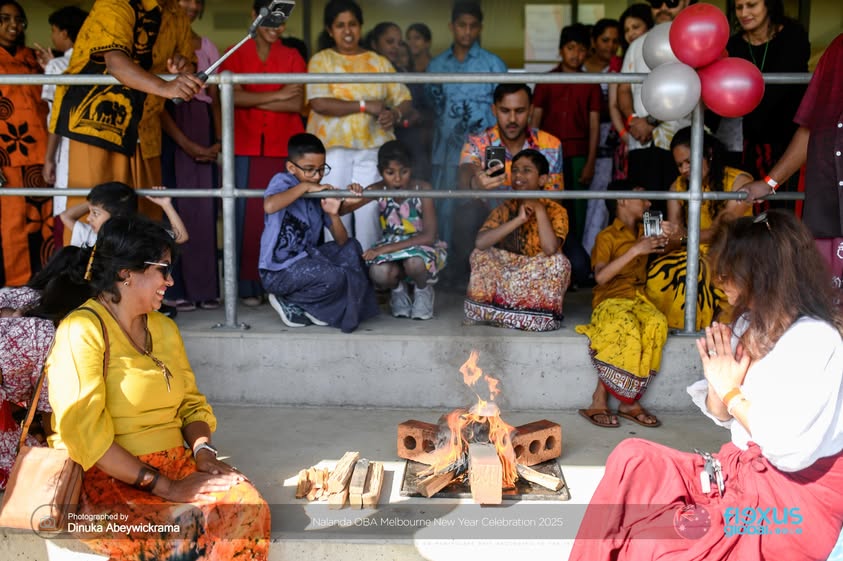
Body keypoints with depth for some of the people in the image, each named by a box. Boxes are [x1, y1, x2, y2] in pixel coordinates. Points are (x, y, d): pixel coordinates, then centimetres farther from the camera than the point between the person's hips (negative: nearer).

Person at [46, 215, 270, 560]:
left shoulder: (164, 328, 15)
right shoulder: (82, 331, -9)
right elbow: (84, 432, -18)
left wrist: (204, 451, -5)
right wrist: (164, 486, -19)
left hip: (177, 465, 7)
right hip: (109, 479, -6)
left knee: (249, 509, -22)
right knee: (186, 533, -35)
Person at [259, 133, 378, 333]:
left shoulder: (321, 194, 8)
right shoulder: (282, 181, -10)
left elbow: (341, 242, 7)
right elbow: (269, 206, -36)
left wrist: (334, 215, -13)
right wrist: (304, 186, -24)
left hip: (305, 260, 8)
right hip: (278, 271, -8)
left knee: (352, 249, 12)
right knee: (335, 277, -25)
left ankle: (314, 308, 5)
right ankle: (287, 301, 2)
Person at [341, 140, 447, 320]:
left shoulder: (422, 189, -19)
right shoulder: (379, 190, -11)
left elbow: (429, 236, -23)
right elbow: (340, 210, -15)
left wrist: (387, 248, -29)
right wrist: (349, 200, -41)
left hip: (420, 245, -2)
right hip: (389, 246, 2)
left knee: (414, 263, -38)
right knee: (379, 274, -32)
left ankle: (423, 290, 0)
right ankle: (397, 289, 7)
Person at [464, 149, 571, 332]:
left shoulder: (555, 210, -7)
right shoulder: (505, 209, 0)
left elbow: (550, 249, -27)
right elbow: (480, 243, -20)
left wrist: (539, 209, -21)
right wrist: (518, 219, -25)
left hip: (539, 284, -2)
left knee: (559, 262, -30)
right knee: (481, 255, -17)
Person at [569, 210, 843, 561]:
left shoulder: (814, 340, -18)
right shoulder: (751, 323, 8)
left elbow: (792, 451, -26)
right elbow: (723, 417, 14)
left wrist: (731, 392, -13)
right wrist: (718, 379, -8)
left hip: (796, 496, -8)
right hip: (740, 470, 8)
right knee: (632, 458, -9)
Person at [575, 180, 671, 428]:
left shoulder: (643, 231, 20)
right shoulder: (607, 236, 1)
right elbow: (600, 277, -15)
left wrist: (665, 238, 7)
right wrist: (635, 250, -20)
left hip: (637, 298, 5)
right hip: (609, 300, -5)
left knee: (657, 323, -31)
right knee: (627, 328, -38)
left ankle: (629, 401, -27)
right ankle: (599, 402, -26)